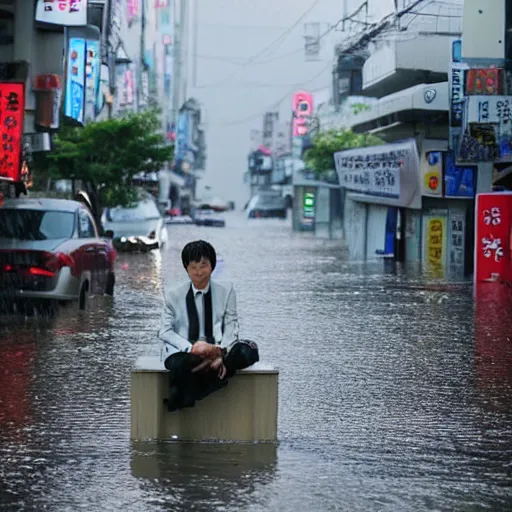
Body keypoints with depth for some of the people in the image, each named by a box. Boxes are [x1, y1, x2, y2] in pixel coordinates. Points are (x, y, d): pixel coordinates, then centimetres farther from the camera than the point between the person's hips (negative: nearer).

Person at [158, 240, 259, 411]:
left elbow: (231, 327, 3)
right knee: (179, 364, -41)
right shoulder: (173, 295, 8)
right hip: (183, 351, -2)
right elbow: (165, 332, 2)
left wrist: (220, 353, -18)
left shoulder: (226, 292, 11)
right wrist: (191, 348, -18)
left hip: (216, 350, 2)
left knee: (248, 352, -31)